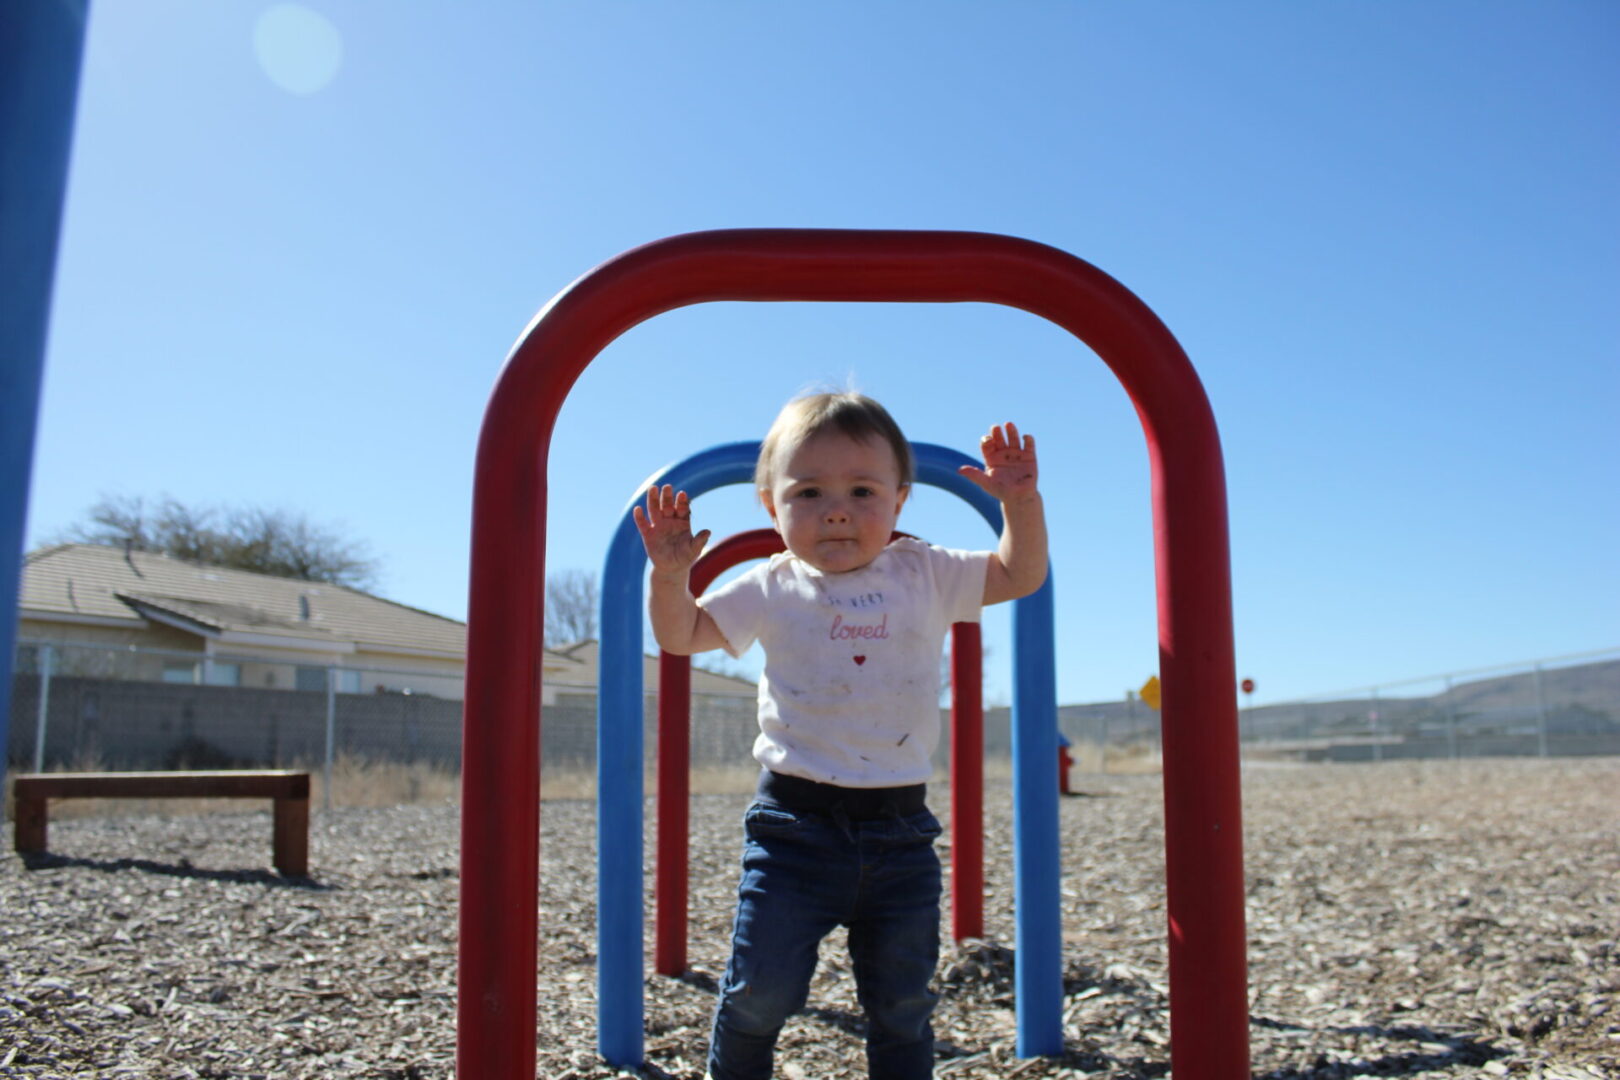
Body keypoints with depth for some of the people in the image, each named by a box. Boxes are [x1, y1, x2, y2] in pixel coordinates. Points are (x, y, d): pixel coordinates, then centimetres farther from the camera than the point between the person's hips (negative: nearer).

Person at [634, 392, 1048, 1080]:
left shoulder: (925, 575, 4)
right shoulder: (771, 589, 3)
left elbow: (1021, 574, 10)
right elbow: (683, 635, 9)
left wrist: (1021, 500, -4)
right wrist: (670, 574, -7)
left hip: (900, 830, 1)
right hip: (795, 822, -1)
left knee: (903, 1004, 12)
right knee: (761, 990, 0)